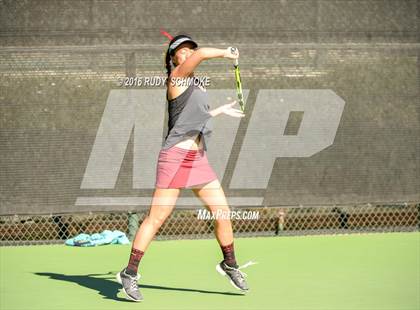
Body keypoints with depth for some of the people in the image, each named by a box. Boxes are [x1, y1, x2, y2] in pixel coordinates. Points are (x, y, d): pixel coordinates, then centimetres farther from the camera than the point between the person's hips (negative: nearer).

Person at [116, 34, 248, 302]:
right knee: (156, 218, -8)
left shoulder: (196, 83, 19)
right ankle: (130, 273, -1)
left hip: (199, 159, 8)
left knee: (223, 213, 7)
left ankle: (229, 264, 26)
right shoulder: (176, 77, -5)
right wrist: (226, 53, -9)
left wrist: (221, 110, 40)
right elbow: (200, 55, -22)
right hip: (176, 157, -8)